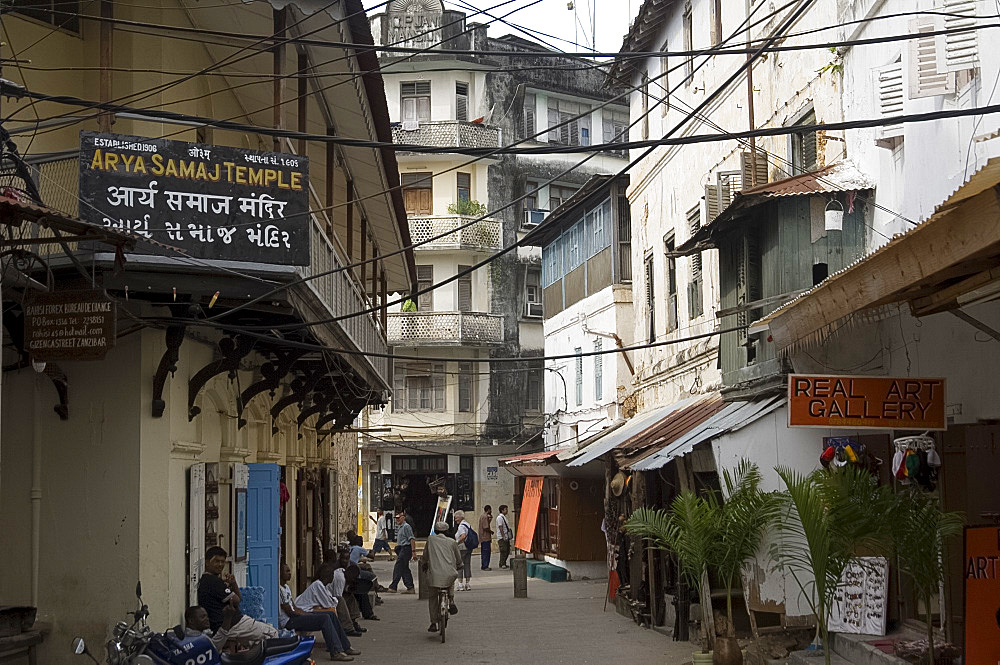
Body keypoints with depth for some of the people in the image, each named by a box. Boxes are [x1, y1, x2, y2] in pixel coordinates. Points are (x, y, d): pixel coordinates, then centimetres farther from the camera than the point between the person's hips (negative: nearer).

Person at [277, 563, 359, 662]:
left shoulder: (286, 587, 17)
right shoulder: (279, 590, -18)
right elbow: (290, 613, -18)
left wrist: (307, 613, 3)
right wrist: (308, 615, -10)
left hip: (294, 617, 11)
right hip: (288, 622, -11)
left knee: (331, 615, 5)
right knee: (324, 618, -23)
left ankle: (345, 647, 10)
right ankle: (336, 652, -23)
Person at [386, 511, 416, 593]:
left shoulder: (406, 527, -11)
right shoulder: (399, 527, 20)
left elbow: (412, 539, -17)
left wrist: (413, 551, -23)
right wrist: (398, 554, 26)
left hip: (405, 549, -10)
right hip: (401, 549, 10)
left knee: (397, 568, -10)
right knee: (405, 569, 7)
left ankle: (393, 587, -8)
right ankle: (410, 588, 7)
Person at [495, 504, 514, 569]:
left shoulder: (504, 517, 18)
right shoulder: (500, 517, -12)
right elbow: (500, 528, -18)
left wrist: (509, 537, 20)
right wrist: (503, 536, -22)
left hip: (506, 537, 10)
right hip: (502, 538, -10)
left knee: (507, 551, 11)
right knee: (503, 551, -9)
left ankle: (503, 564, 17)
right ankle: (502, 564, -5)